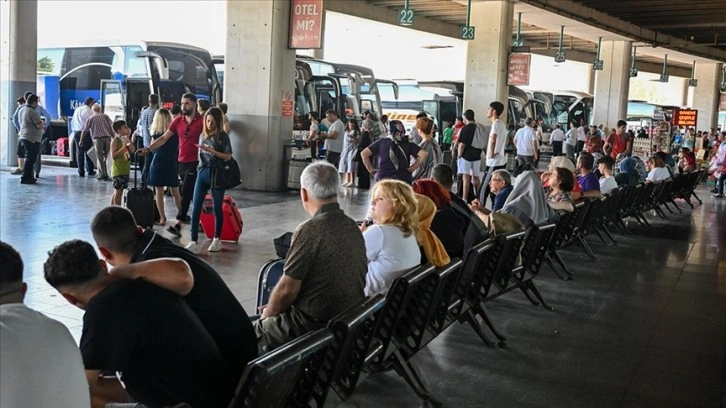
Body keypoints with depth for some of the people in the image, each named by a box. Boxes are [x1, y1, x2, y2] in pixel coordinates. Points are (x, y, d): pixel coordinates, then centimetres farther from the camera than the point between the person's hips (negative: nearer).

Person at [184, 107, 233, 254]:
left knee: (217, 208, 5)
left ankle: (217, 240, 20)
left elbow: (228, 156, -10)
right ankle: (194, 242, -4)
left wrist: (212, 151, -20)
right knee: (196, 208, -4)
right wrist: (200, 169, 11)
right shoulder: (203, 136, 10)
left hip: (217, 174, -4)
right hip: (202, 172, 4)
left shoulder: (223, 136, -4)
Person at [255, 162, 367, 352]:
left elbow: (287, 289, -17)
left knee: (257, 330, 12)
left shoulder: (310, 230, -21)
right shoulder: (353, 227, 3)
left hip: (315, 328, -7)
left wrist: (267, 314, 4)